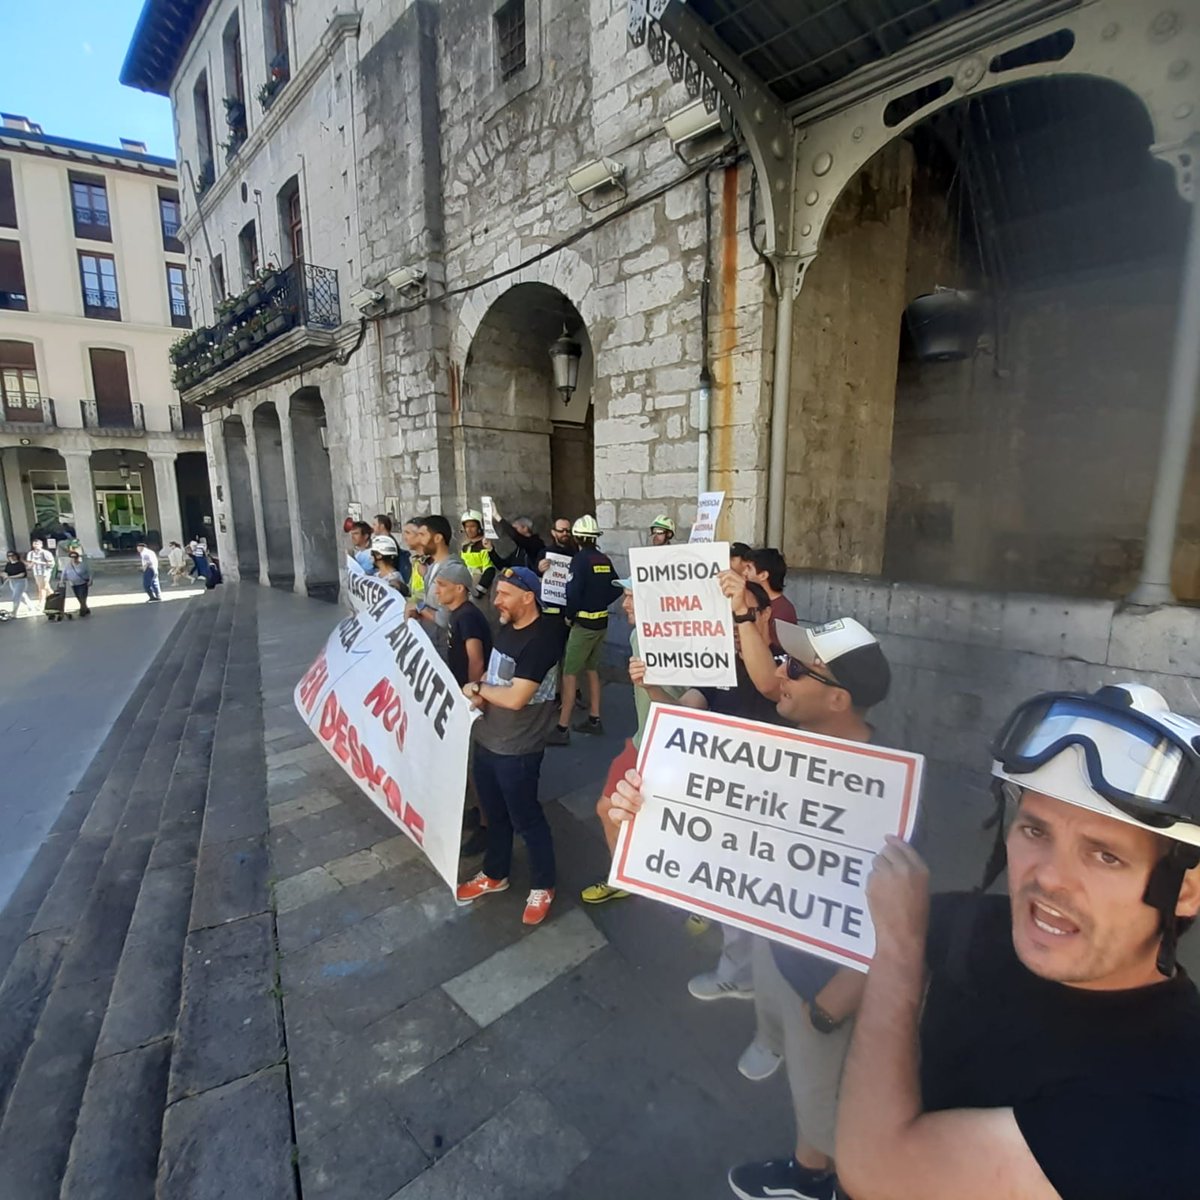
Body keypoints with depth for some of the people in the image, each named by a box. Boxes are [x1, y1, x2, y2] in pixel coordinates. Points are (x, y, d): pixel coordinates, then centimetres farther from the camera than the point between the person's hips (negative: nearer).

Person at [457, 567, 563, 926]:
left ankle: (542, 886, 30)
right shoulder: (506, 628, 5)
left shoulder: (540, 641, -24)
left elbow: (515, 698, -28)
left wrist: (477, 689, -12)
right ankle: (494, 875, 44)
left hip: (517, 750, -8)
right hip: (486, 739, 9)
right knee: (494, 812, 23)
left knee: (526, 819, 9)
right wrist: (479, 691, -7)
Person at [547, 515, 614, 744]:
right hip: (602, 621, 8)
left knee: (569, 674, -5)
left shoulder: (580, 559, -14)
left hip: (584, 623, -8)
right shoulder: (605, 559, 7)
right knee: (591, 669, 19)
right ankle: (593, 719, 27)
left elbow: (573, 592, -20)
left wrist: (569, 615, -6)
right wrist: (600, 603, 13)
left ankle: (562, 728, -4)